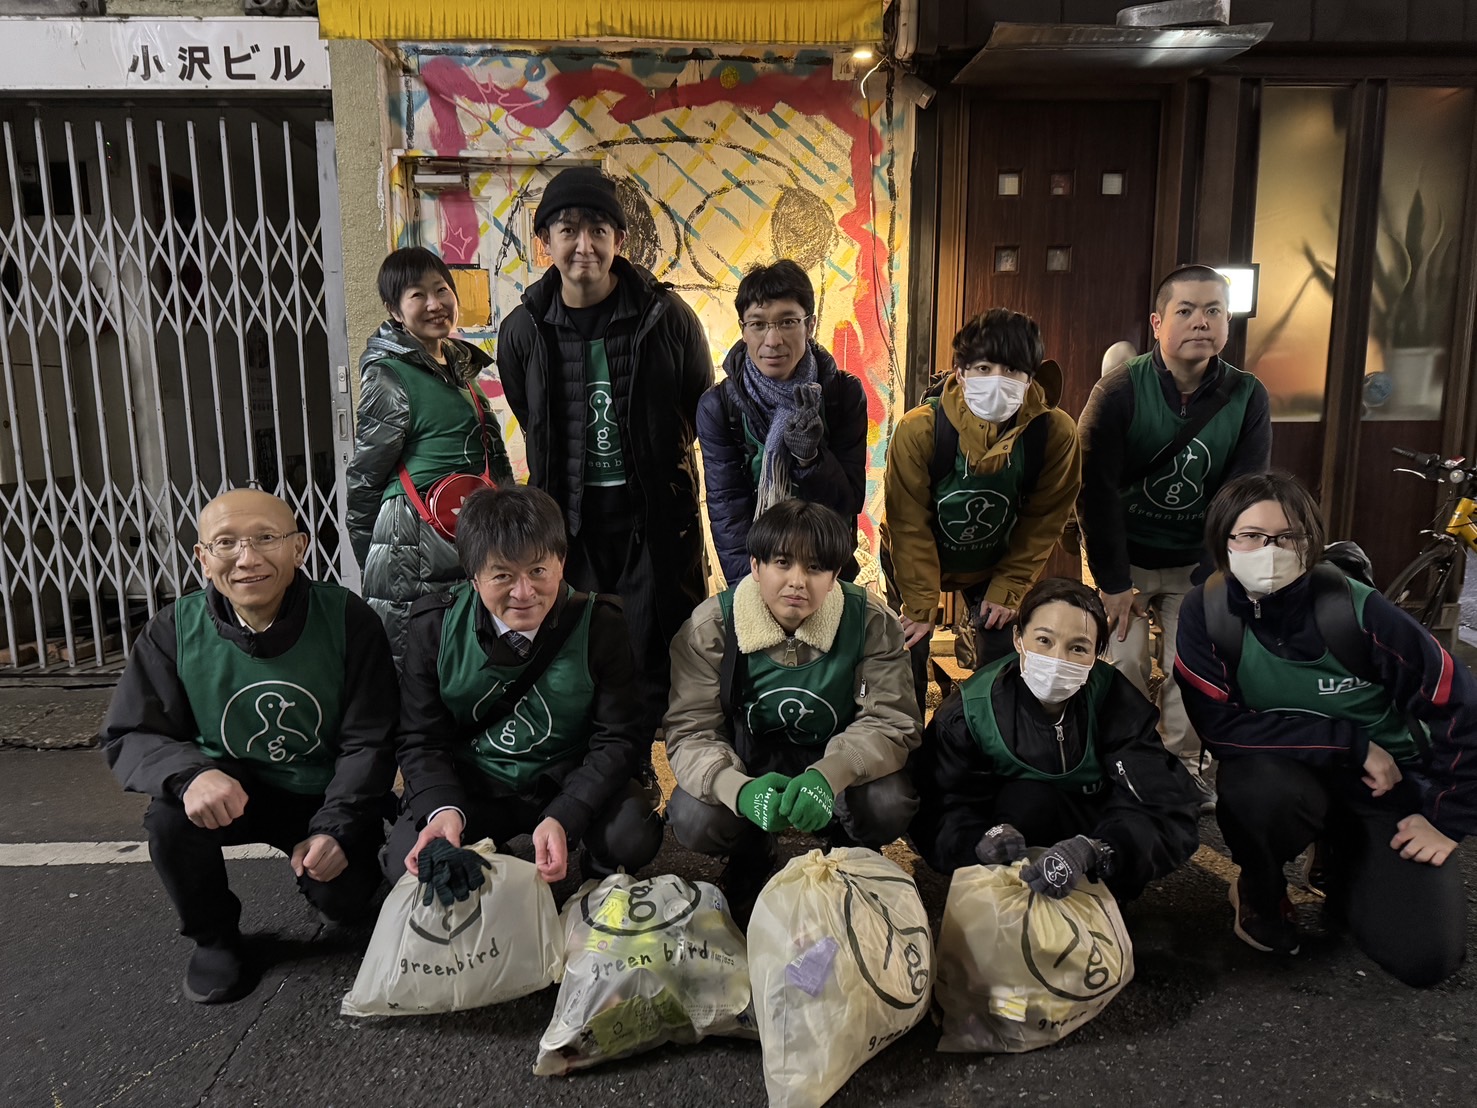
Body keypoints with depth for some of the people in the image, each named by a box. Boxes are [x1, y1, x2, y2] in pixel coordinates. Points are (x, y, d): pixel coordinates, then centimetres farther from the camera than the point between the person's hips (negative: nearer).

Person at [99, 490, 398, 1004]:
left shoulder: (347, 618, -17)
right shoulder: (175, 630, -13)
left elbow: (368, 741, -13)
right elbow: (127, 735, -11)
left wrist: (335, 830, -26)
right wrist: (190, 774, -34)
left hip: (325, 796, -1)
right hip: (232, 788, 2)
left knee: (343, 900, -21)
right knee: (172, 816, -29)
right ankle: (213, 936, 1)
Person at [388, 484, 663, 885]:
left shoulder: (598, 624, -13)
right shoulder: (435, 626, -9)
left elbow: (618, 739, -13)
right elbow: (421, 740, -4)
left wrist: (562, 818, -29)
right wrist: (444, 809, -26)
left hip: (570, 784, -1)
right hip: (471, 787, 2)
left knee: (632, 835, -30)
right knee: (406, 862, -24)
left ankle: (597, 897, 6)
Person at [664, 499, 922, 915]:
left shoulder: (869, 621, -16)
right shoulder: (710, 626, -17)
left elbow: (891, 722, -20)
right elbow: (690, 733, -21)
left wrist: (828, 774, -42)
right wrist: (740, 789, -44)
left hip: (835, 769, 0)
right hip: (747, 767, 0)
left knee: (888, 804, -31)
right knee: (693, 819, -28)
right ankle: (751, 857, 11)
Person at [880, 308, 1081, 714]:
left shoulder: (1055, 433, -24)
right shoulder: (919, 428, -29)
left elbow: (1042, 523, -11)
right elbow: (910, 524, -20)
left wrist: (1008, 590, -10)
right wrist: (920, 606, -17)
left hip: (997, 564, 2)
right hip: (916, 562, -1)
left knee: (1004, 660, 0)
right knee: (908, 652, 0)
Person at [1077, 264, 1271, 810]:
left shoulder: (1247, 398, -8)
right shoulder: (1119, 391, -16)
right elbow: (1096, 491, -15)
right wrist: (1113, 582, -16)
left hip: (1196, 560, 2)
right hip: (1123, 556, -2)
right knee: (1125, 663, -6)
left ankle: (1184, 765, 21)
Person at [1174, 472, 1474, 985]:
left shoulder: (1355, 609, -21)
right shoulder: (1206, 613, -17)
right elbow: (1220, 726, -22)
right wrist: (1350, 742, -23)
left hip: (1390, 785, 0)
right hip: (1289, 775, 0)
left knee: (1426, 957, -14)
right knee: (1257, 784, -36)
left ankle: (1342, 863, 20)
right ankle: (1259, 891, -2)